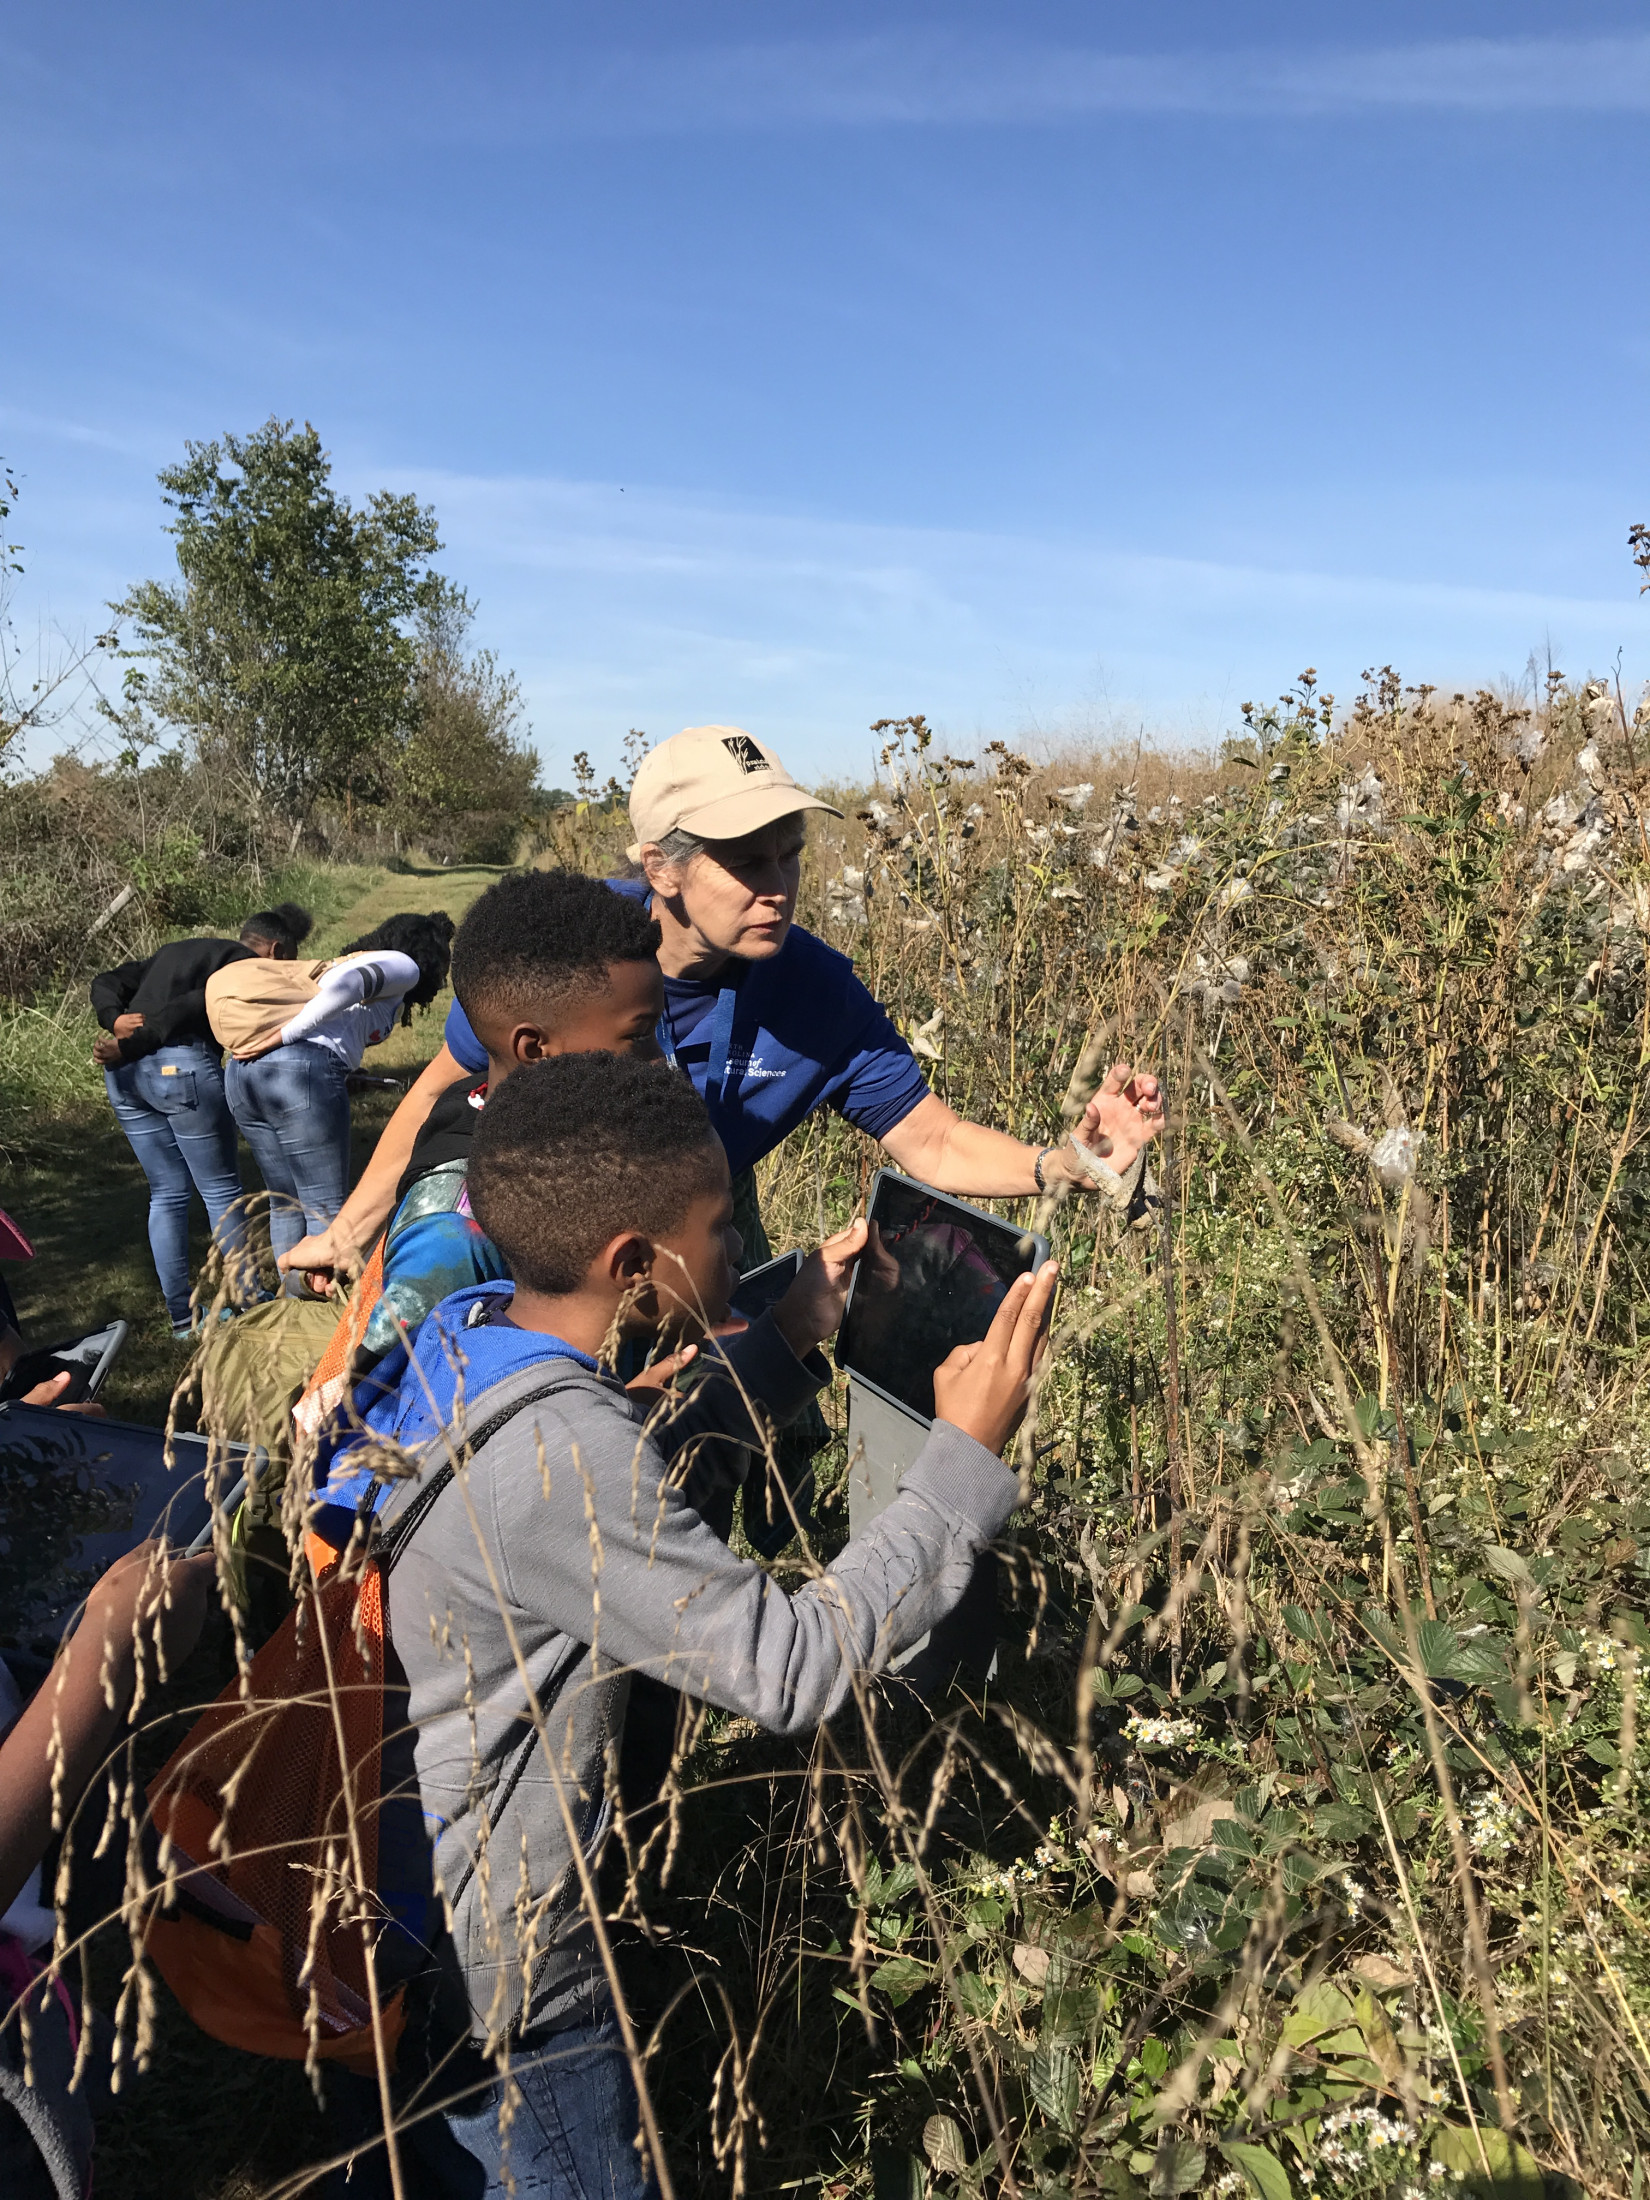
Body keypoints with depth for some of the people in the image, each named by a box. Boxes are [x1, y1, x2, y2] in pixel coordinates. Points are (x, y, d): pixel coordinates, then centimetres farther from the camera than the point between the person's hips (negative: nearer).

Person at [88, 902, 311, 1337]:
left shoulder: (175, 951, 28)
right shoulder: (249, 966, 3)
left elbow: (106, 982, 18)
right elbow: (196, 1006, -13)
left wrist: (116, 1020, -1)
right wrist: (127, 1046, -15)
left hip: (124, 1072, 8)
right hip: (181, 1065, -7)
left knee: (166, 1193, 15)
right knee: (222, 1190, 6)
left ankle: (181, 1317, 18)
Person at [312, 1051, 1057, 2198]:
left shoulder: (473, 1332, -9)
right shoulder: (553, 1458, -37)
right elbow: (791, 1668, -32)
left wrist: (787, 1344, 1)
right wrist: (968, 1455, -26)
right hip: (499, 1981, -8)